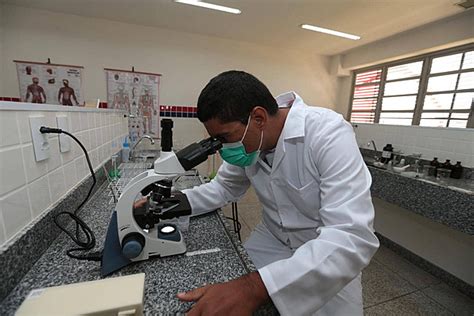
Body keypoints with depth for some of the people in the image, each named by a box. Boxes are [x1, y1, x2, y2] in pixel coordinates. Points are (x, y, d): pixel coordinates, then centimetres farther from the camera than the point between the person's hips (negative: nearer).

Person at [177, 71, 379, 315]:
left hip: (331, 256, -3)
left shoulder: (329, 133, -30)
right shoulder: (247, 140, -12)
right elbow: (225, 187, 1)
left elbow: (353, 239, -36)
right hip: (273, 239, 4)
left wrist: (254, 287, -45)